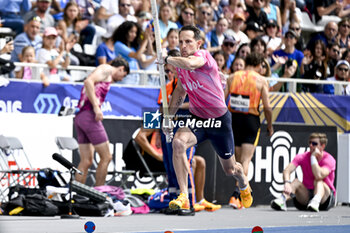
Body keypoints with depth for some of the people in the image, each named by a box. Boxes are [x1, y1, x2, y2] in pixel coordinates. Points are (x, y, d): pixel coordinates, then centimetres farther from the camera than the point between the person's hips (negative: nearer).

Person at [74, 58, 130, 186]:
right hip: (89, 115, -9)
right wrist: (96, 107, -21)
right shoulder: (107, 69, 1)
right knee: (106, 157, -3)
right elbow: (88, 81, -16)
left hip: (79, 116, 9)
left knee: (86, 161, 7)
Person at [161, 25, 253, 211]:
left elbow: (191, 64, -48)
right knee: (178, 142, -29)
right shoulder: (180, 64, 0)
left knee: (230, 169, 12)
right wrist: (169, 117, 17)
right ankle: (183, 197, -28)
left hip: (219, 119, -4)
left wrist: (167, 59, -33)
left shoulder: (203, 56, -21)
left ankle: (244, 184, 52)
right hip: (197, 118, 4)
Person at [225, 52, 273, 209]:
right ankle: (236, 194, -18)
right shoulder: (261, 80, -1)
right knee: (246, 159, -5)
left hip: (233, 118, 3)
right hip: (251, 119, -3)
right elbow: (267, 107, -5)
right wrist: (270, 126, 7)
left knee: (238, 159, 14)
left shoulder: (233, 77, 8)